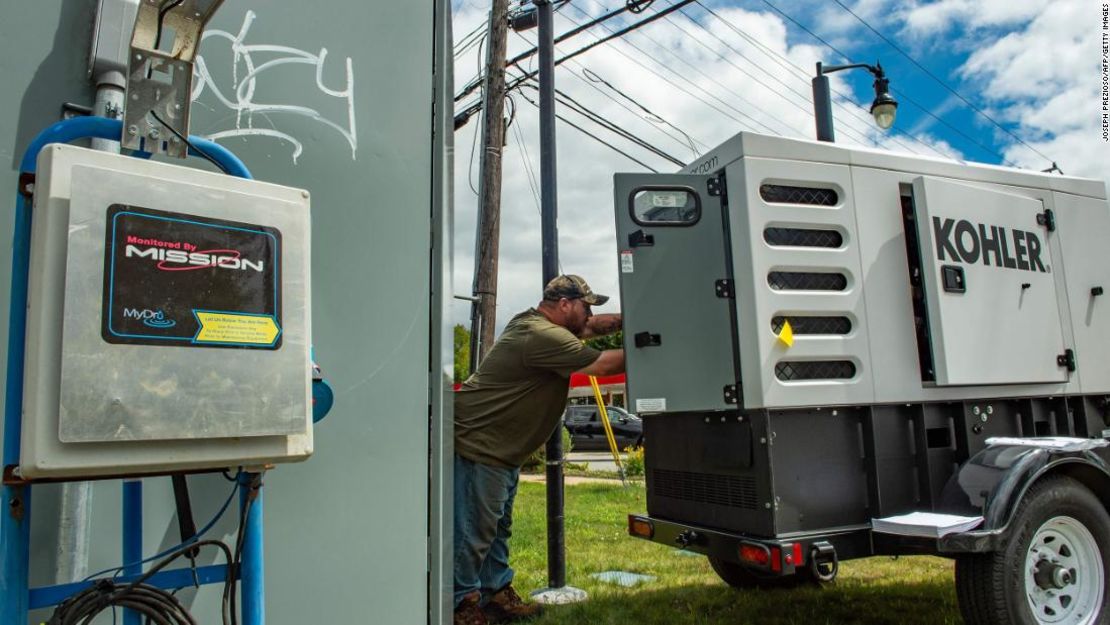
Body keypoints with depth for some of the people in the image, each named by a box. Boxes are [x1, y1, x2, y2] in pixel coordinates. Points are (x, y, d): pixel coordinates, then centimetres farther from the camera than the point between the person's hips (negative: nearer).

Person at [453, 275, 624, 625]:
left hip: (503, 448, 12)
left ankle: (498, 594, 31)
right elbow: (604, 364, -21)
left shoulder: (531, 321, 9)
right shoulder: (543, 337, -24)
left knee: (497, 527, 19)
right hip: (478, 444, -12)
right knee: (474, 532, -1)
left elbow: (592, 327, 18)